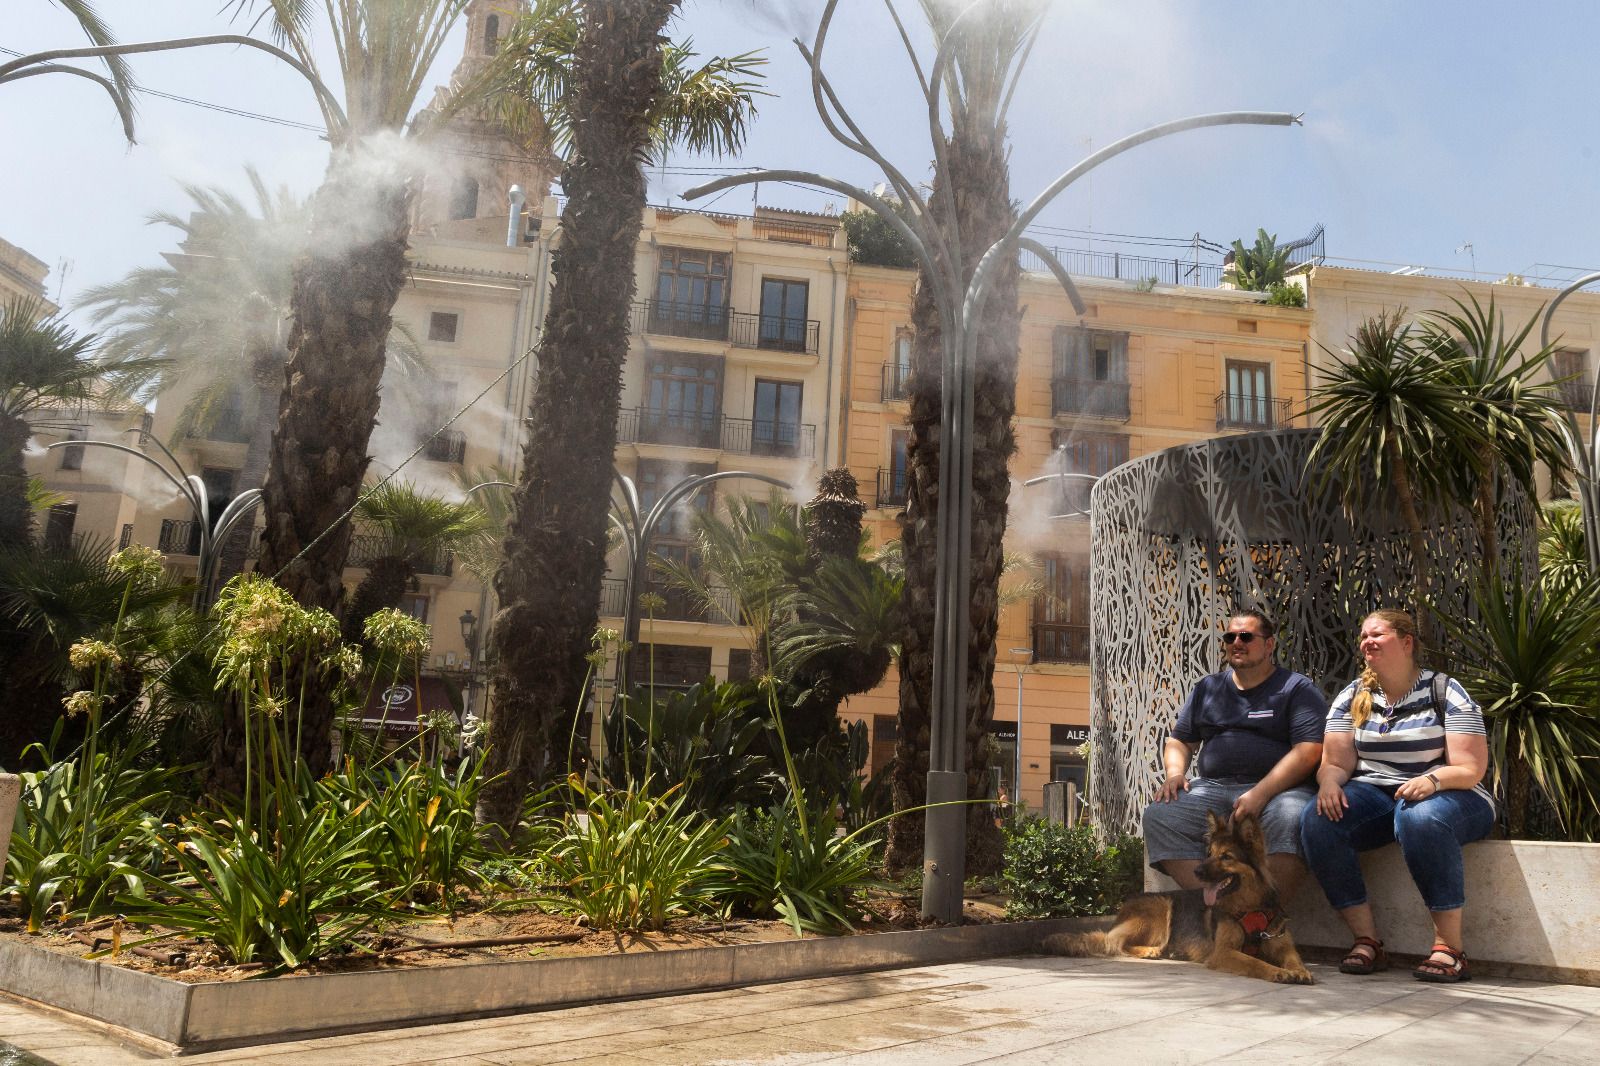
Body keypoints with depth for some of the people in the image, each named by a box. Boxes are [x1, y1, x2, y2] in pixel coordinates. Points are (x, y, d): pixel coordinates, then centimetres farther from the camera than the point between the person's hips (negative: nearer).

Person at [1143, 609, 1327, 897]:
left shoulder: (1298, 688, 5)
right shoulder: (1207, 688, 21)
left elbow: (1308, 751, -7)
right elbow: (1179, 741, 26)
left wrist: (1260, 793, -19)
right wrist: (1175, 773, 2)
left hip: (1277, 789, -4)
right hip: (1213, 787, 4)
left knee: (1290, 817, -38)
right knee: (1158, 815, -22)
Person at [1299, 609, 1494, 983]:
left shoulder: (1445, 692, -1)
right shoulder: (1352, 697, 11)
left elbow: (1470, 769, -9)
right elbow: (1335, 763, 6)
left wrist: (1433, 780, -31)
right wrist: (1329, 782, -19)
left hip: (1446, 796, -4)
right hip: (1374, 795, 4)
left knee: (1420, 817, -40)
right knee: (1317, 821, -27)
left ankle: (1450, 947, -31)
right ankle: (1367, 940, -22)